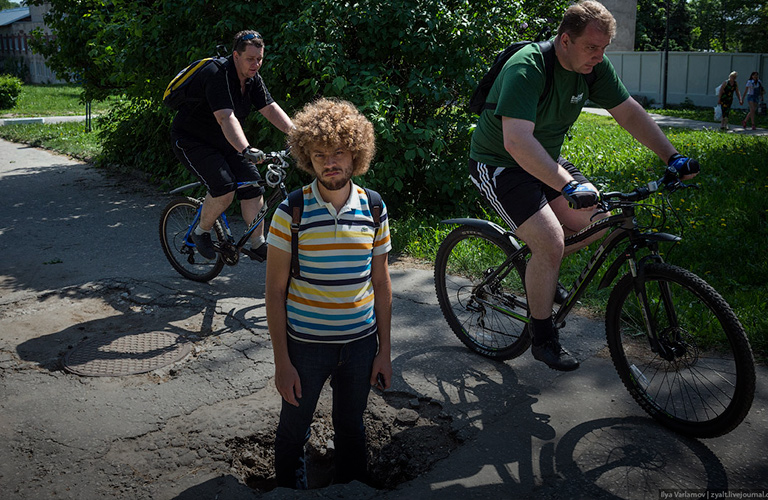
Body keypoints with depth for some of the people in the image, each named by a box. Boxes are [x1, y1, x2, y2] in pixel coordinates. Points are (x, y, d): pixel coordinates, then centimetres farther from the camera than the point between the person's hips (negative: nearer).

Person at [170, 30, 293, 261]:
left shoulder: (252, 78, -3)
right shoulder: (217, 75, -28)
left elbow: (271, 109, -7)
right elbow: (226, 118, -41)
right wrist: (246, 150, -54)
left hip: (222, 142, 8)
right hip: (192, 141, -8)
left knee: (252, 182, -6)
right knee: (225, 187, -24)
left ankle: (258, 244, 4)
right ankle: (201, 232, 2)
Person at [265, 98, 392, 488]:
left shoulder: (373, 210, -4)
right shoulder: (291, 212, -13)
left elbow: (381, 285, 4)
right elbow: (275, 291, -8)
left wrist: (384, 351, 5)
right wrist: (282, 361, -10)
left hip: (360, 343, 2)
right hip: (305, 344, -2)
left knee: (351, 428, 20)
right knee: (293, 430, 15)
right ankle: (289, 489, 40)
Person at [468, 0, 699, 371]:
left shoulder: (593, 67, -6)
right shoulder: (526, 69, -29)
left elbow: (630, 113, 2)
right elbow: (517, 142, -41)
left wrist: (672, 157, -5)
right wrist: (568, 186, -49)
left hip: (546, 161, 8)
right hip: (499, 165, -8)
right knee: (551, 244, -20)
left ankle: (539, 267, 23)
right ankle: (542, 338, -1)